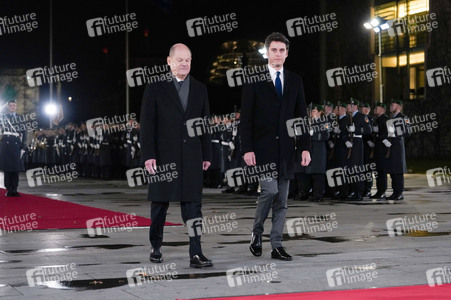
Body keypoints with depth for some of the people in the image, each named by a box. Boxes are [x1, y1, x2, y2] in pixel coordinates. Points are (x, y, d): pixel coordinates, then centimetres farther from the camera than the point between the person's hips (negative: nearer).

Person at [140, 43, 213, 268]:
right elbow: (147, 124, -4)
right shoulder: (155, 88, 0)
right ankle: (156, 247, 25)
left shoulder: (200, 89, 11)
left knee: (193, 204, -3)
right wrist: (148, 155, -12)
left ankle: (195, 253, -5)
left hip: (192, 156, 2)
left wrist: (207, 155, 8)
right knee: (160, 202, 9)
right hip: (164, 155, -2)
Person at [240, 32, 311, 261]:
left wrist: (305, 147, 3)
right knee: (270, 190, -16)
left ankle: (277, 246, 12)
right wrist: (247, 148, -12)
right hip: (262, 148, -4)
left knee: (282, 200, 5)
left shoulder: (295, 81, 12)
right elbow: (246, 117, -4)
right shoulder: (254, 79, 0)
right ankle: (257, 232, 8)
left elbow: (302, 116, 11)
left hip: (285, 150, 4)